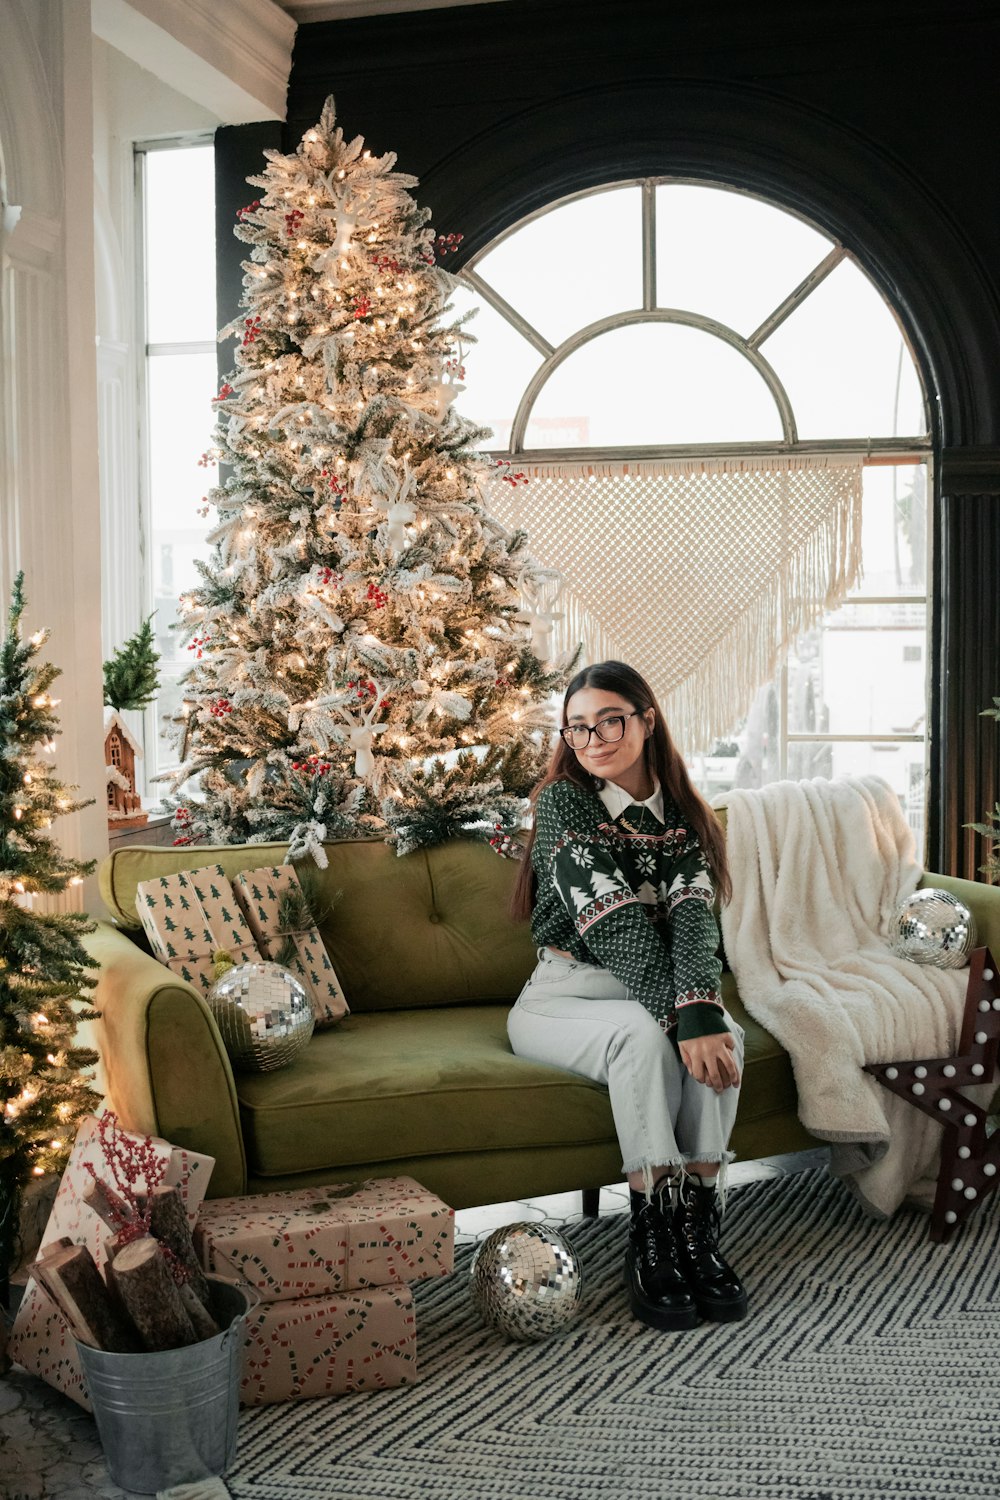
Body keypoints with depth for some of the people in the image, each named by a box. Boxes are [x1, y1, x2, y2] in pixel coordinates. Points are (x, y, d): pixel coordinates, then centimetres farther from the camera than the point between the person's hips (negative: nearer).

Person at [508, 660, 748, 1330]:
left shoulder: (683, 814, 3)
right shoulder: (563, 799, -10)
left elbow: (694, 917, -15)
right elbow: (615, 924, -22)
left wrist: (702, 1007, -35)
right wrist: (679, 1019, -33)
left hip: (655, 994, 4)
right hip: (564, 994, -3)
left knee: (723, 1033, -28)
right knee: (643, 1035, -35)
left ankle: (697, 1224, -23)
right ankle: (651, 1237, -29)